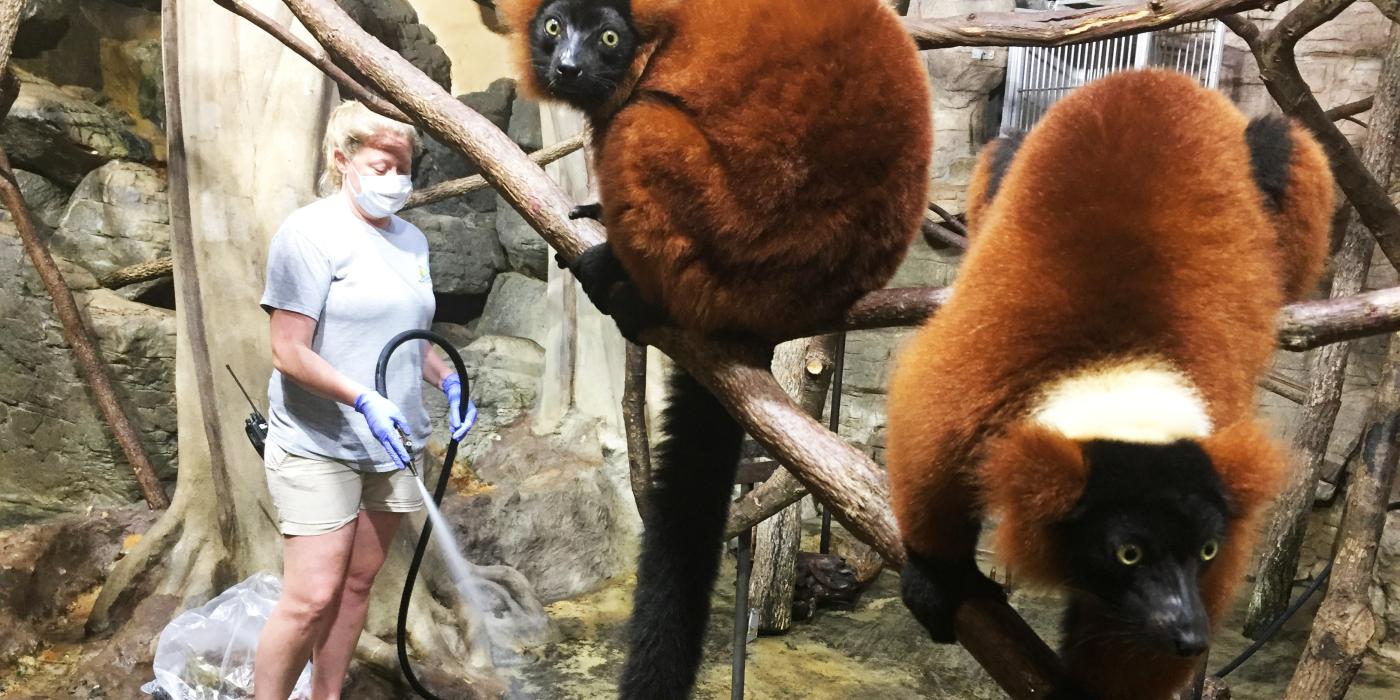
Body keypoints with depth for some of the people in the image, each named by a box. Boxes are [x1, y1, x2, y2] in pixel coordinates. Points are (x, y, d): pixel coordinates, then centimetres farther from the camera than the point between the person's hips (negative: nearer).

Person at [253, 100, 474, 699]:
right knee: (312, 597, -8)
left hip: (390, 444, 7)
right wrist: (364, 399, -28)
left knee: (357, 585, 12)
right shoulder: (311, 233, -12)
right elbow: (289, 353, -16)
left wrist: (447, 379, 2)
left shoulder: (411, 240, 9)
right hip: (318, 447, -6)